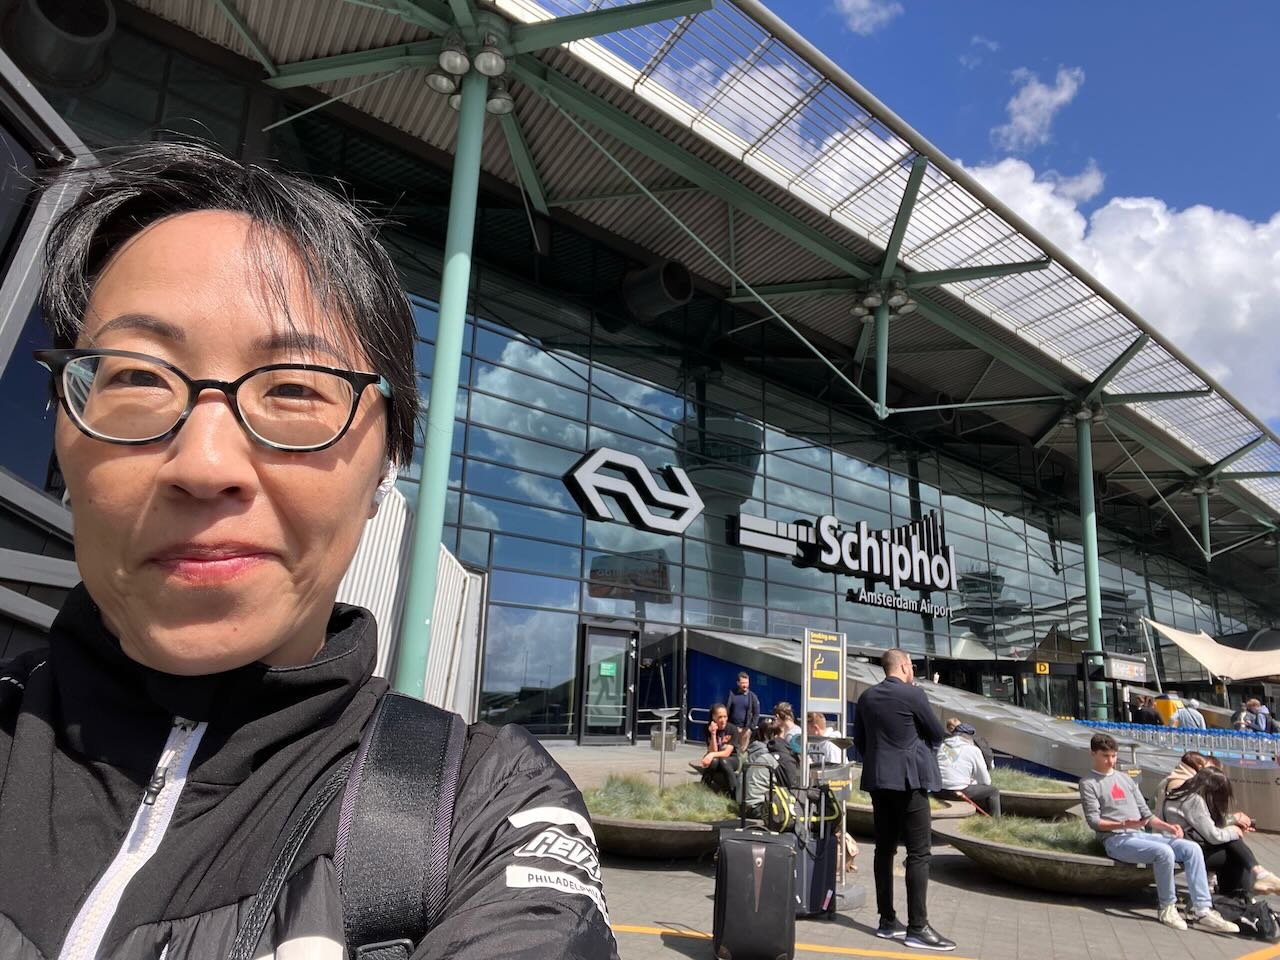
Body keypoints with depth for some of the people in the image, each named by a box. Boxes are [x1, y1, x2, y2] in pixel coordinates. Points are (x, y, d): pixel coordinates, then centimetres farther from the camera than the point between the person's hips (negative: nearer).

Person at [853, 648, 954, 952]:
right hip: (909, 779, -7)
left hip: (878, 780, 7)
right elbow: (938, 734, -1)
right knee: (918, 853, -2)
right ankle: (917, 928, -2)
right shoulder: (913, 694, -11)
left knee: (885, 850, 10)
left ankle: (887, 921, 16)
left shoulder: (866, 697, 7)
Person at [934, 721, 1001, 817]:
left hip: (938, 793, 5)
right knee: (993, 791, 17)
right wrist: (972, 781, 26)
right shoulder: (973, 750, 0)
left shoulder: (942, 746, 11)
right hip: (959, 792, -5)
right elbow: (986, 781, 5)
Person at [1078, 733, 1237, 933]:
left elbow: (1145, 812, 19)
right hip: (1116, 839, -6)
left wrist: (1167, 826, 0)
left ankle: (1202, 911, -14)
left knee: (1192, 848, -13)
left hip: (1142, 834, 7)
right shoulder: (1088, 783, 2)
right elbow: (1093, 821, -7)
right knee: (1164, 852, -30)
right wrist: (1123, 824, -22)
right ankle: (1167, 908, -12)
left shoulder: (1125, 778, 22)